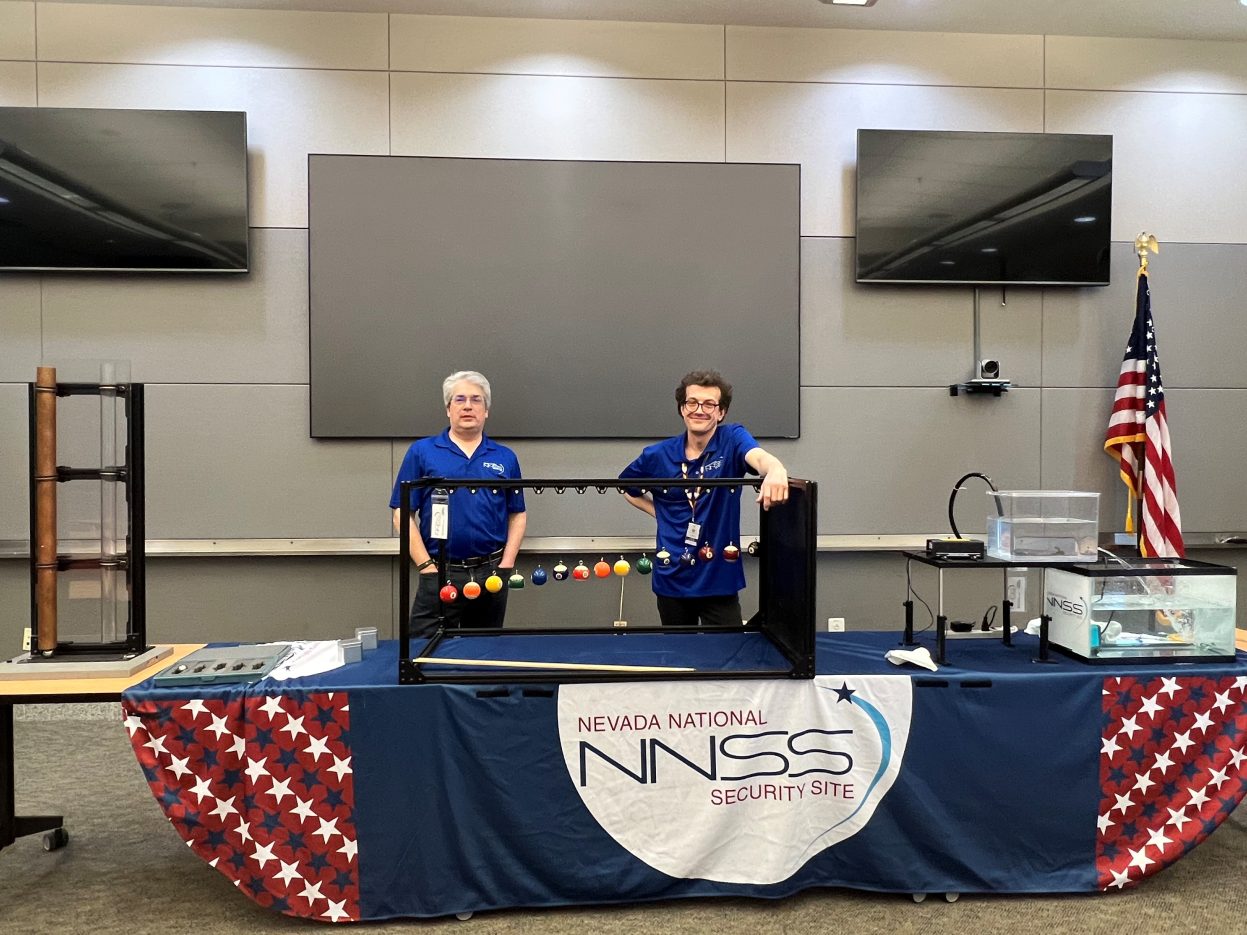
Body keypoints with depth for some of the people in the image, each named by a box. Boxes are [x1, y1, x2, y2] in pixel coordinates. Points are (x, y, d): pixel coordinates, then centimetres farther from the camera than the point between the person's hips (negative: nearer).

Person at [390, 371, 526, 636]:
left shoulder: (505, 458, 9)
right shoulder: (421, 452, 1)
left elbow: (517, 515, 12)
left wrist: (506, 565, 0)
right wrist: (427, 567, -8)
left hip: (491, 574, 3)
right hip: (440, 574, -2)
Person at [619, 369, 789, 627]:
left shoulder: (732, 439, -8)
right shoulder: (658, 455, -2)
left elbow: (759, 457, -32)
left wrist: (775, 471, -56)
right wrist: (658, 512, 3)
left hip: (720, 579, -2)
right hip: (672, 580, 3)